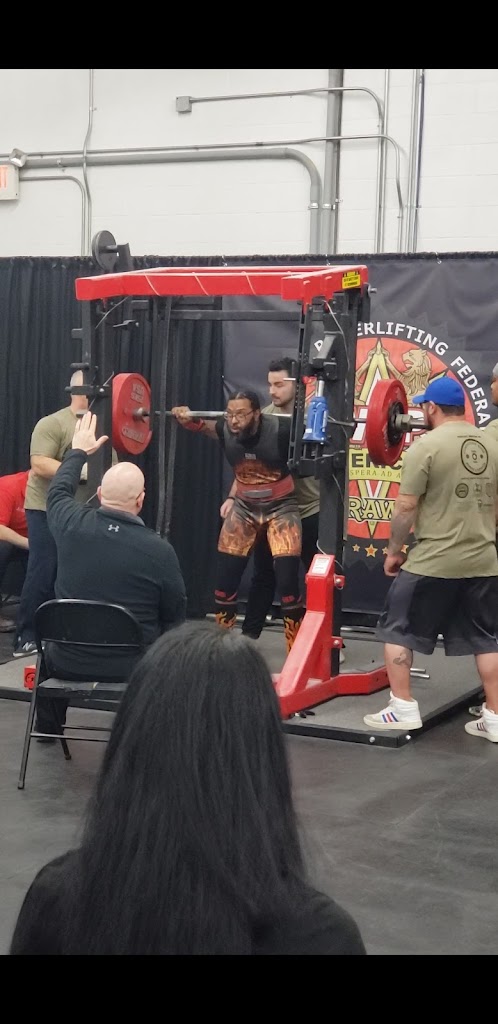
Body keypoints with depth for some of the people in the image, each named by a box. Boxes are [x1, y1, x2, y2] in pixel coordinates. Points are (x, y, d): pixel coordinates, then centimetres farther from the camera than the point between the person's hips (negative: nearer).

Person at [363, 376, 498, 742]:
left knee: (398, 630, 9)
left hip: (433, 562, -6)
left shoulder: (427, 446, -11)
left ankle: (403, 709, 9)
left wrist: (394, 550, 0)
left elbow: (406, 507, -12)